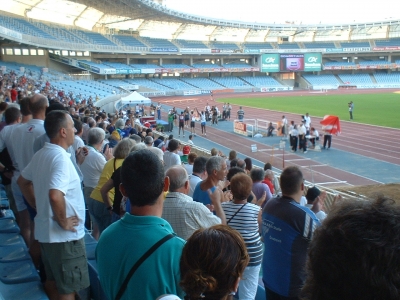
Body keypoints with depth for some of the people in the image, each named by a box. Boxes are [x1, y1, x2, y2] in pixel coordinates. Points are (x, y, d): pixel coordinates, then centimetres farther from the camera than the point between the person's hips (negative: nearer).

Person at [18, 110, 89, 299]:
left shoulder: (41, 154, 6)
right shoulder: (61, 157, -22)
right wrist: (63, 222, -22)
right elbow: (55, 195, -36)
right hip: (64, 236, -9)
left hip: (45, 231, 9)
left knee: (52, 281, 22)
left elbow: (23, 181, 21)